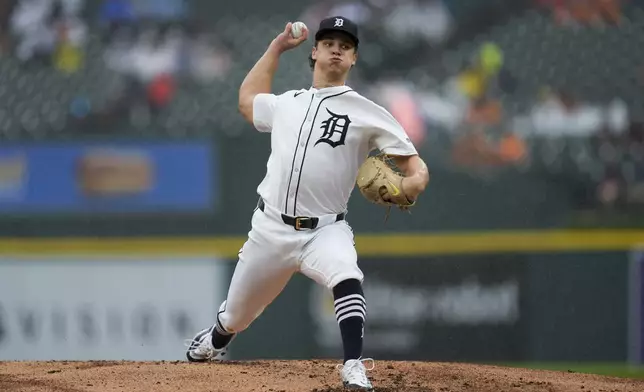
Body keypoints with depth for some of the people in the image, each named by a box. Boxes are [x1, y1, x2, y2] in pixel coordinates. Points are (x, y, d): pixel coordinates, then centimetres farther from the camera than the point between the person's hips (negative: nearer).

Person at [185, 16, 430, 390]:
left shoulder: (368, 113, 0)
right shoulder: (286, 104, 13)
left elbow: (415, 163, -4)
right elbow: (248, 99, 36)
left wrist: (414, 183, -28)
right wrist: (277, 47, 32)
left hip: (326, 230, -4)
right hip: (271, 229, 4)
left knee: (347, 278, -37)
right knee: (235, 318, 16)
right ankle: (212, 344, 50)